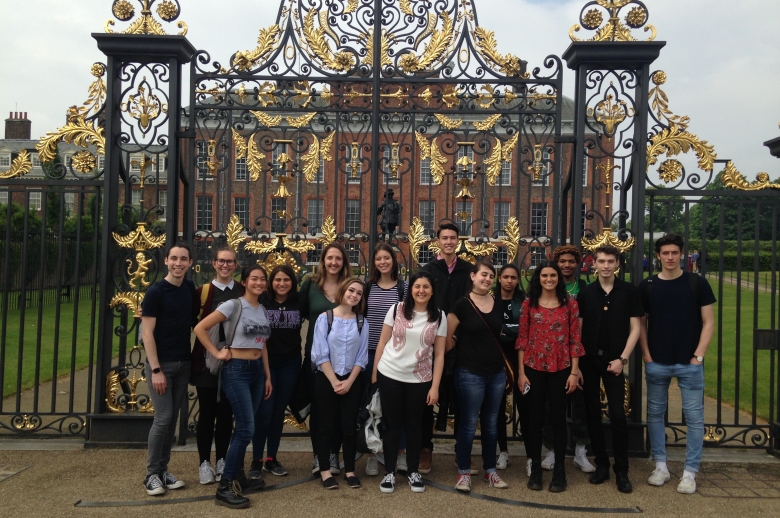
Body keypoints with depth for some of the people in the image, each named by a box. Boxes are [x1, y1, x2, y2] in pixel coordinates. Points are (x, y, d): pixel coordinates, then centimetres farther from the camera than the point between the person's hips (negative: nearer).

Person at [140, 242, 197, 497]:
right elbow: (147, 333, -13)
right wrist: (156, 370, -18)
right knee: (163, 418, -6)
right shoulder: (156, 291, -11)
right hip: (161, 363, -5)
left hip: (183, 363, 6)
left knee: (172, 418, 9)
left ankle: (163, 471, 20)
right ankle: (152, 474, 9)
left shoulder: (190, 288, 6)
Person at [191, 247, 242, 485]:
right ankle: (204, 463, 16)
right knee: (207, 412, 4)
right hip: (207, 359, -2)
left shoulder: (243, 292, 5)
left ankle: (222, 461, 22)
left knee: (226, 412, 10)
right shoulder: (203, 291, -2)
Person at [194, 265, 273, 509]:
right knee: (247, 428, -12)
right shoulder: (233, 305, -10)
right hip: (236, 370, -7)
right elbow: (200, 328, -13)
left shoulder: (263, 310, 11)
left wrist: (268, 376, 14)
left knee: (243, 427, 13)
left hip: (257, 370, 7)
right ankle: (225, 487, -4)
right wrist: (216, 353, -12)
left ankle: (237, 476, 26)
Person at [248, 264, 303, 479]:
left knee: (279, 411, 11)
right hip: (265, 362, -3)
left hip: (290, 363, 3)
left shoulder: (298, 302, -1)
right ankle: (257, 460, 11)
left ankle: (272, 459, 22)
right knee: (264, 412, -4)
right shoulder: (261, 301, -9)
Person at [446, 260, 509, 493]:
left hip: (497, 373, 5)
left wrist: (505, 365, 14)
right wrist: (465, 352, 2)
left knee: (491, 424, 14)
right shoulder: (462, 305, -10)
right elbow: (447, 337, -8)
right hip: (470, 374, -5)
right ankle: (463, 472, 16)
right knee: (468, 424, 2)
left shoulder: (498, 305, 7)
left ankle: (490, 470, 26)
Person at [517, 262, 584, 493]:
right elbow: (522, 339, 2)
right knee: (536, 418, 7)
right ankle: (535, 469, 19)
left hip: (561, 369, 0)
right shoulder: (529, 303, 2)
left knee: (558, 418, 6)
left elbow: (575, 339, 1)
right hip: (534, 368, 1)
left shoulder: (570, 303, 1)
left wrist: (574, 372, -4)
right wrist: (521, 372, -2)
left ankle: (559, 471, 18)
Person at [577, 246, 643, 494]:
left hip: (613, 360, -2)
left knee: (617, 415, -3)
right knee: (592, 414, 7)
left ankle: (622, 471, 8)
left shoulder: (629, 292, -1)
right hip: (588, 360, 2)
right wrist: (576, 364, -2)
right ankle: (601, 464, 20)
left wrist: (622, 359, -8)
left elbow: (634, 329, 0)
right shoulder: (586, 293, 4)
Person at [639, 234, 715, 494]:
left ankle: (690, 472, 13)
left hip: (689, 363, -1)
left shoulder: (697, 283, -1)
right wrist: (646, 355, -1)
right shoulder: (647, 286, 3)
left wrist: (698, 356, -8)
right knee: (655, 414, 8)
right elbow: (640, 323, 7)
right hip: (657, 363, 2)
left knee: (694, 416, 2)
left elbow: (708, 322, 0)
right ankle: (660, 466, 21)